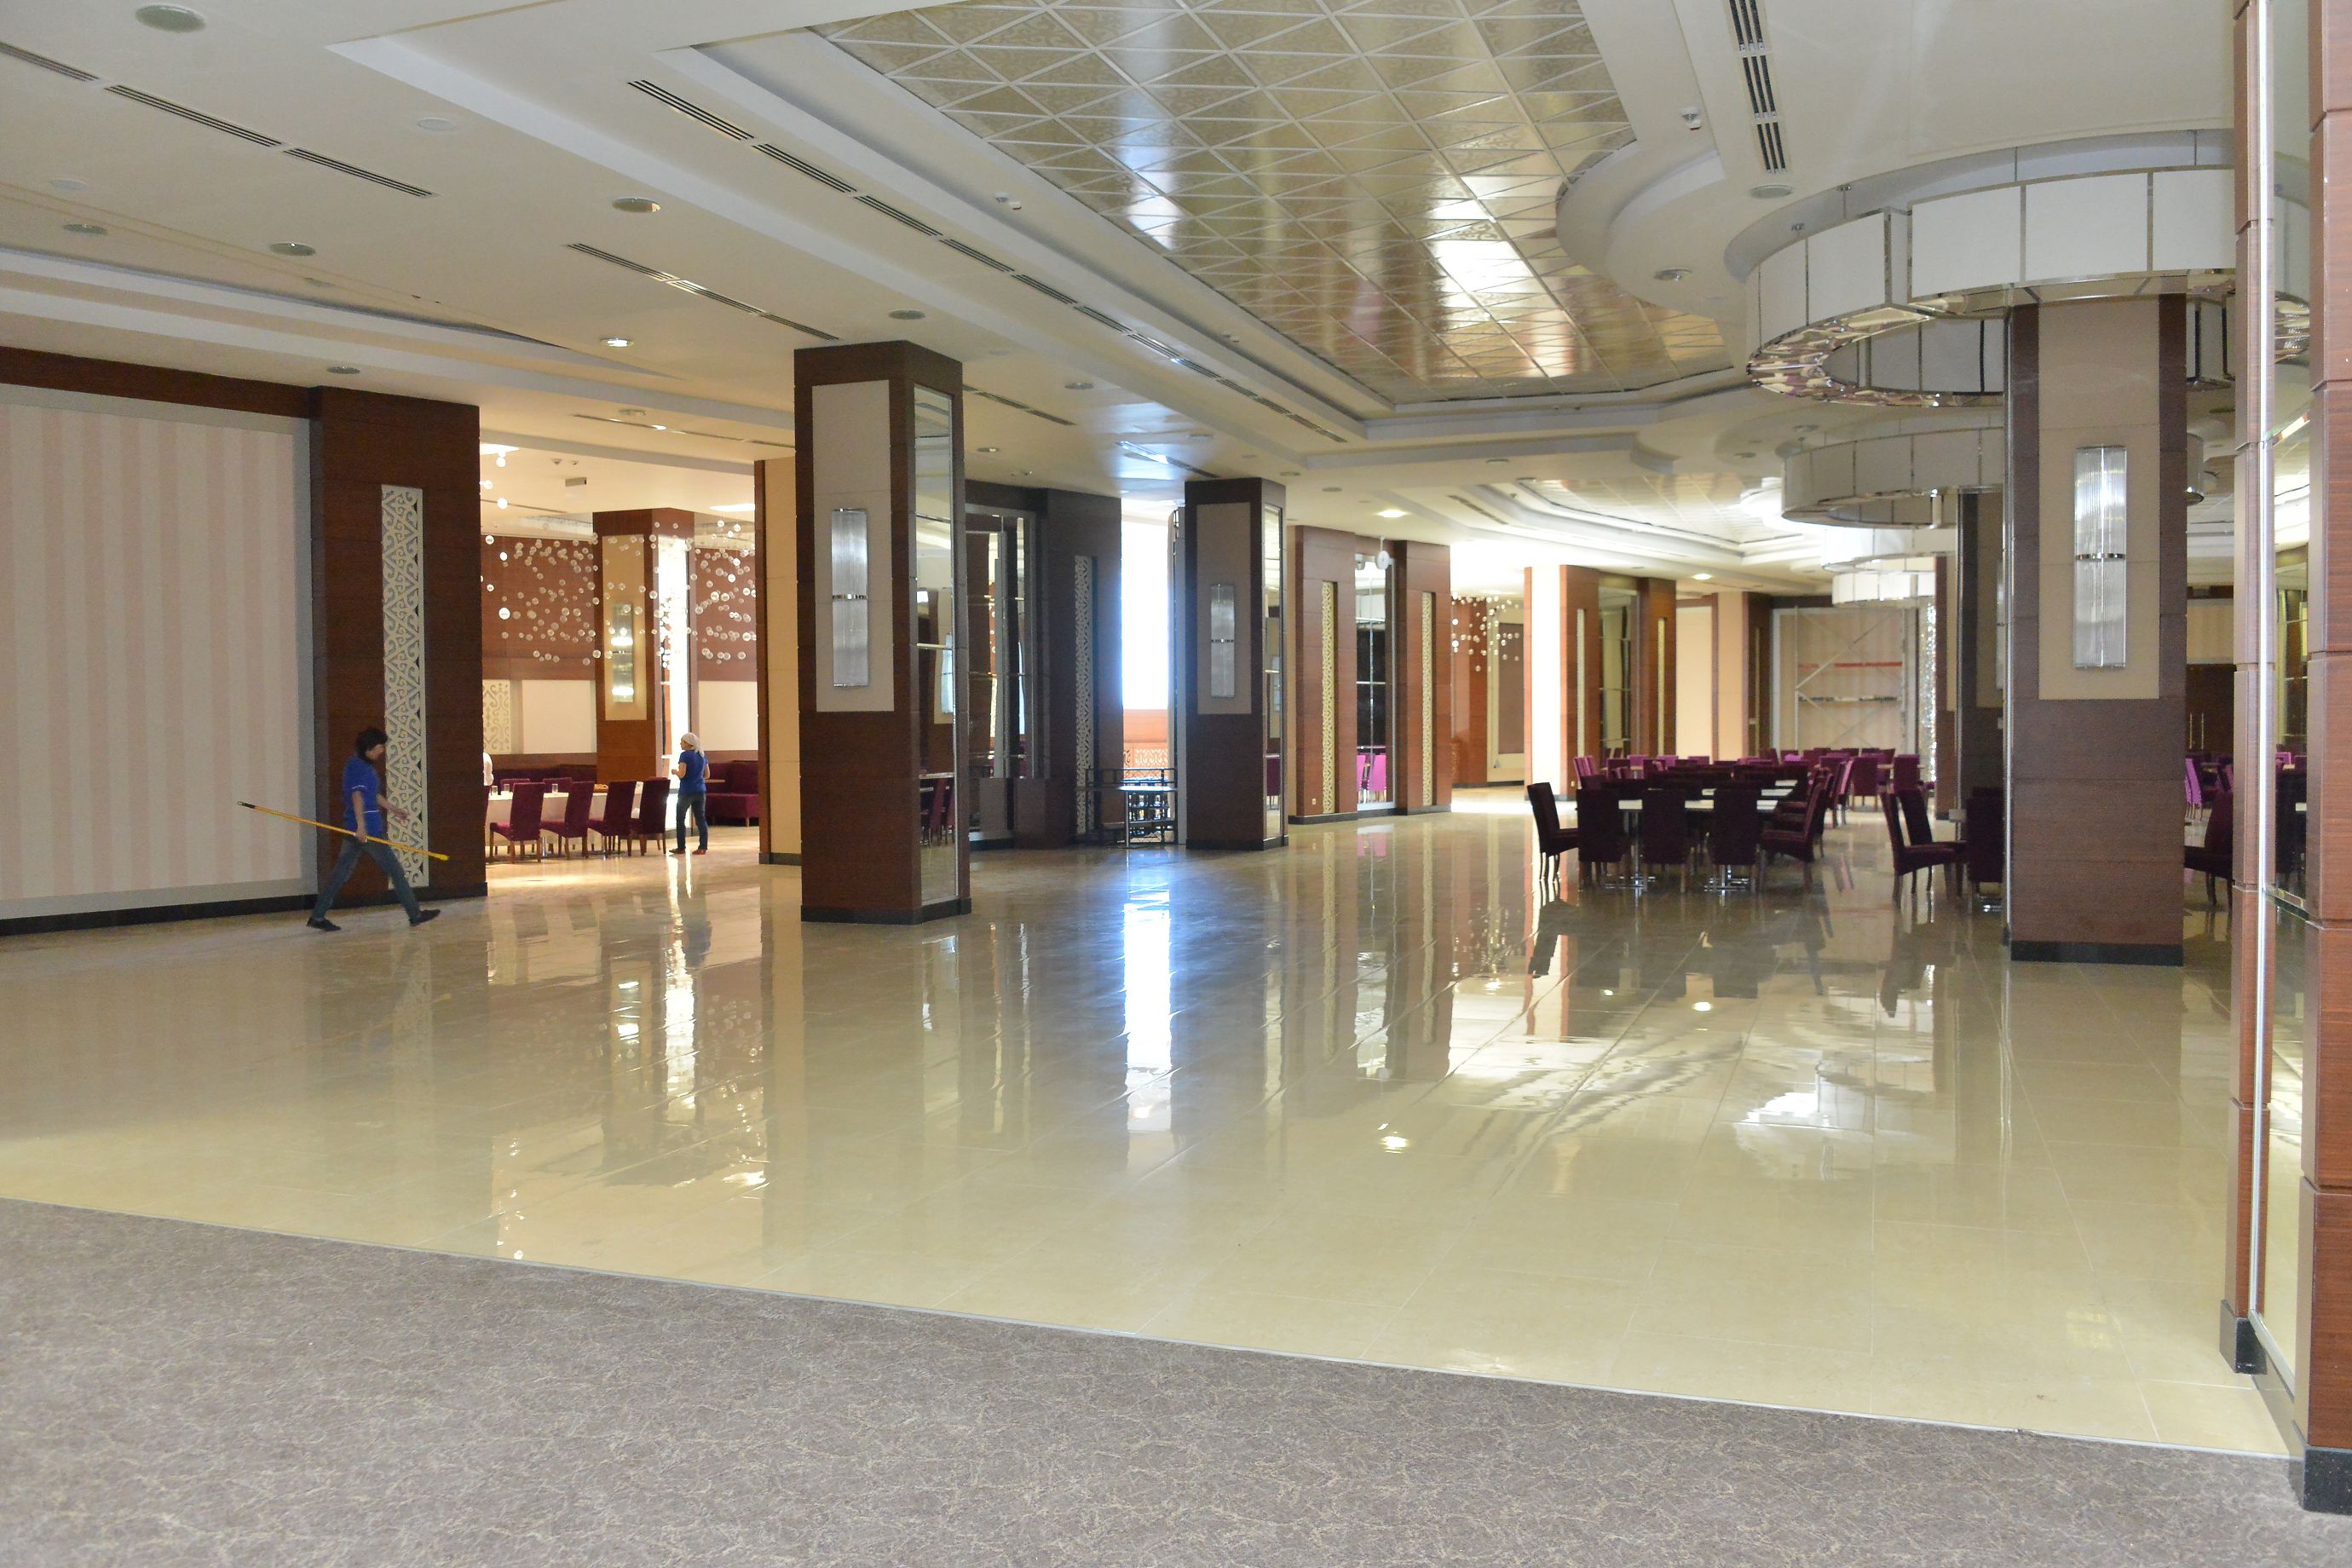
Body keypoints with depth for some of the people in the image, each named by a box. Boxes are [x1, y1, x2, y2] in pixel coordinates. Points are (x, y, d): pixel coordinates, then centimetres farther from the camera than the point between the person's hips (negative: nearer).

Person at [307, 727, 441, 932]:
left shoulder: (362, 766, 17)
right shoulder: (360, 767, -13)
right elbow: (357, 795, -24)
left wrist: (393, 809, 37)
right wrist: (361, 825, -31)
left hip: (358, 829, 10)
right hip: (367, 829, -10)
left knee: (341, 872, 9)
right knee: (394, 870, -2)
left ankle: (317, 916, 9)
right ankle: (415, 914, 4)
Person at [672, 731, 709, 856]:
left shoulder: (685, 755, -11)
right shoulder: (703, 755, 8)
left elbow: (681, 774, -17)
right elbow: (707, 775, 12)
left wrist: (675, 771, 3)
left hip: (686, 792, -6)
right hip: (701, 791, 6)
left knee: (680, 819, 7)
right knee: (701, 819, 6)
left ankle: (681, 848, 9)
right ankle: (703, 847, 1)